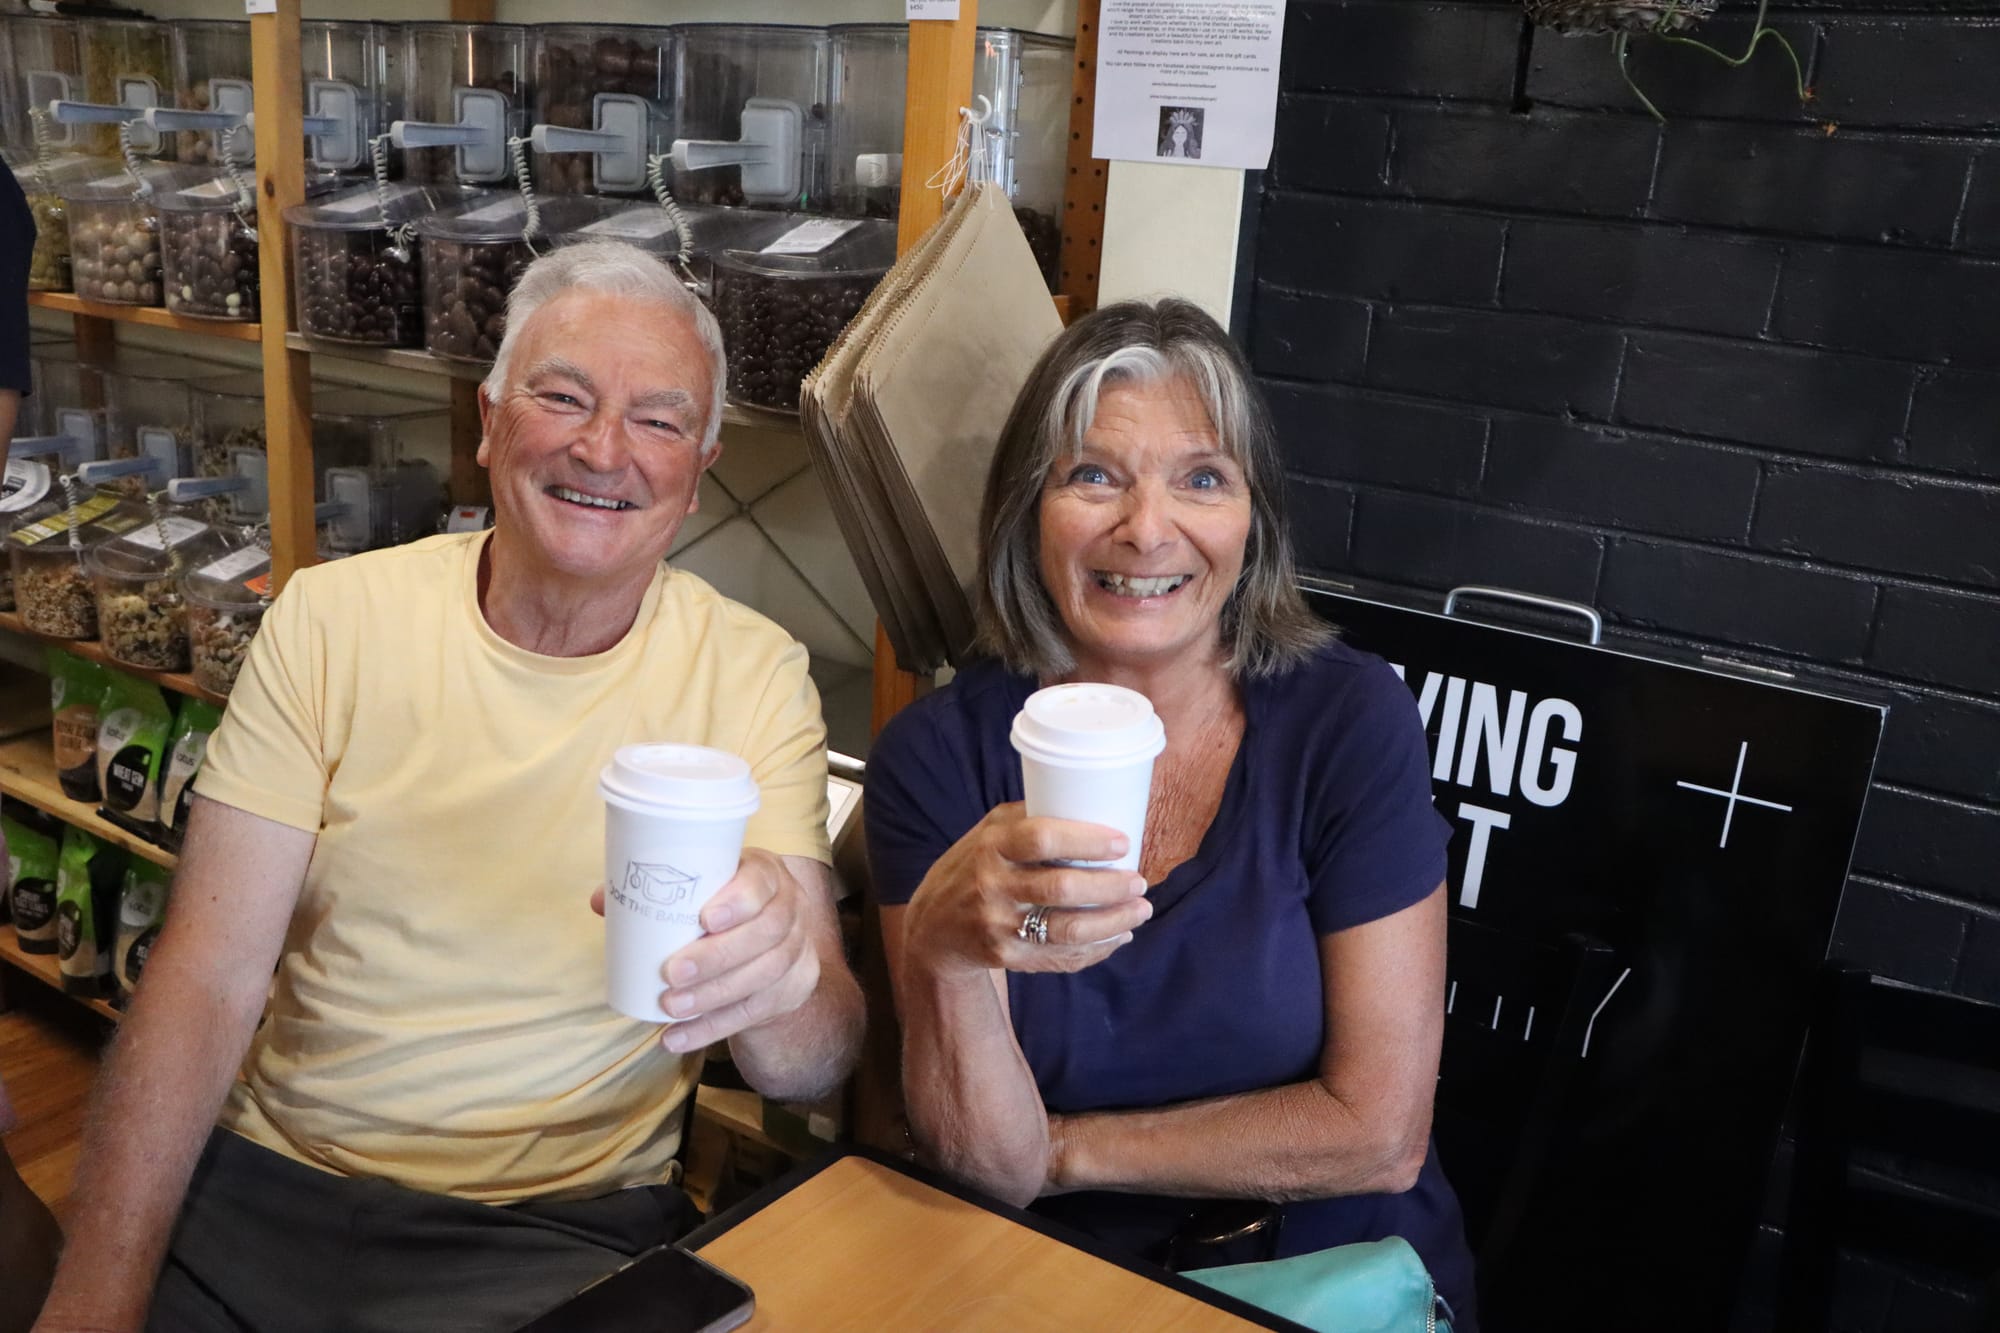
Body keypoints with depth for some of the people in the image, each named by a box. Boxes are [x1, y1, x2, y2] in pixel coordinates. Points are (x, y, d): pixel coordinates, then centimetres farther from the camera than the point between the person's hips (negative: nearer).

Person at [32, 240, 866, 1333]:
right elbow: (206, 979, -4)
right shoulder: (330, 618, -2)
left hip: (567, 1229, -1)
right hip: (270, 1185, 2)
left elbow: (814, 1067, -12)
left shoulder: (754, 677, -6)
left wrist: (775, 984, -35)